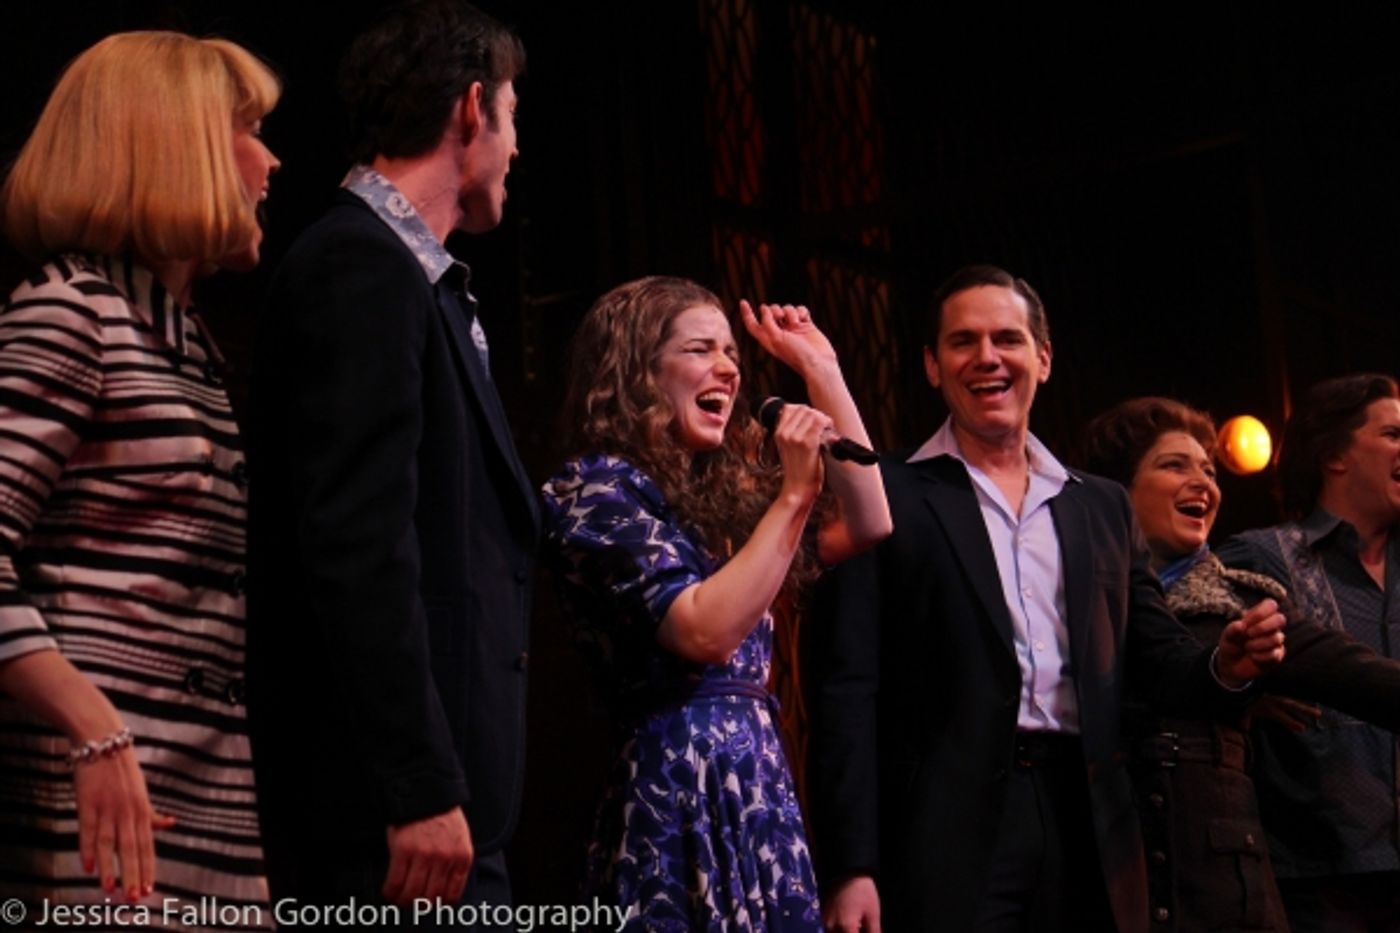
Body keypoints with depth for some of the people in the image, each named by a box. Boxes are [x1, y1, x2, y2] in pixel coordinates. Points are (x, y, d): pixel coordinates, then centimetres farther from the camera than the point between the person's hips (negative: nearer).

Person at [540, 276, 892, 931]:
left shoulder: (720, 491, 17)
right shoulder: (598, 484, -7)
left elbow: (867, 528, 13)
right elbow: (705, 632, -18)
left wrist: (821, 372, 13)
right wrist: (795, 492, -15)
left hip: (755, 780, 8)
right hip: (684, 785, -8)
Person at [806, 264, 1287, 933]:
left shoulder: (1103, 506, 15)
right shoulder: (886, 499, 1)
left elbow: (1151, 660, 17)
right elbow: (846, 689, -5)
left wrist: (1224, 666, -6)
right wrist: (851, 867, -13)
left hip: (1086, 829, 5)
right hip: (949, 834, -4)